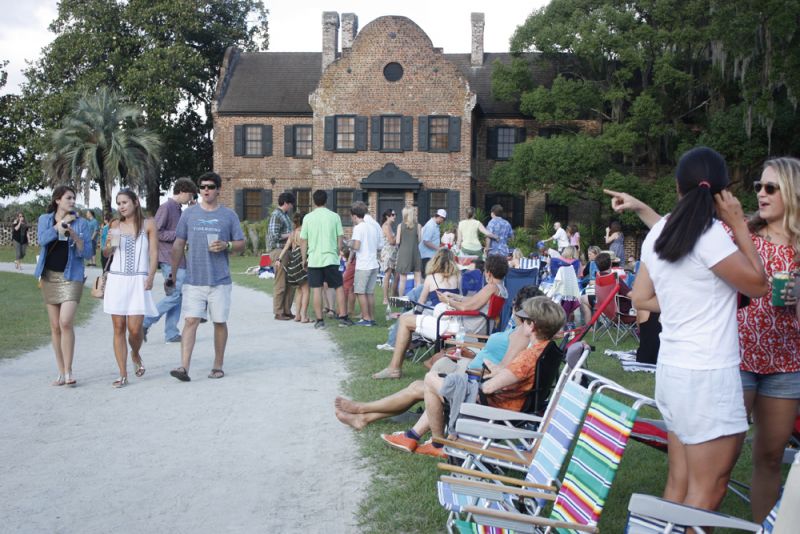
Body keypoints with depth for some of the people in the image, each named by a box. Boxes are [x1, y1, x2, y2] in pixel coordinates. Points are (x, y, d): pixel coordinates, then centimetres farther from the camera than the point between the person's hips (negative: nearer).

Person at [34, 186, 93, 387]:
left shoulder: (80, 223, 2)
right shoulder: (45, 219, 8)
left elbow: (88, 253, -3)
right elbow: (42, 239, -11)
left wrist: (75, 236, -18)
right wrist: (60, 224, -12)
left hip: (71, 276, -3)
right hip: (49, 276, 3)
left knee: (66, 322, -16)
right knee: (55, 326, 6)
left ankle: (68, 370, -8)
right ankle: (61, 372, 14)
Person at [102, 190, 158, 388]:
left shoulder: (148, 224, 3)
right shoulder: (116, 225, 11)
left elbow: (154, 253, 1)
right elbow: (106, 253, 15)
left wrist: (150, 277, -11)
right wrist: (110, 244, -8)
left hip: (138, 281, -2)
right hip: (116, 280, 3)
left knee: (135, 328, -8)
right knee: (118, 328, 0)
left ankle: (135, 355, 25)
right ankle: (122, 375, 6)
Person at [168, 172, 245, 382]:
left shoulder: (229, 215, 5)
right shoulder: (189, 214, 7)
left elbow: (241, 244, 8)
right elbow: (178, 245, 10)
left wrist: (226, 246, -14)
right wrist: (173, 274, 8)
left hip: (220, 280, 0)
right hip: (193, 279, 0)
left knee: (220, 322, 7)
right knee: (190, 321, -7)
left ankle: (218, 366, 20)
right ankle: (184, 367, -8)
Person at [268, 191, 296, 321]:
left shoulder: (285, 215, 17)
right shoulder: (276, 215, -11)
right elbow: (274, 236, -19)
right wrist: (290, 235, -11)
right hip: (278, 251, -9)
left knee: (290, 283, 11)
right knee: (280, 283, -4)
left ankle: (287, 310, 19)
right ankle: (278, 312, 3)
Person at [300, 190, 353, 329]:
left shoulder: (308, 218, -1)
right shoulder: (335, 216, -1)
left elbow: (303, 241, 2)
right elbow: (340, 239, 2)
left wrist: (304, 258, 12)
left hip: (314, 259, 0)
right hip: (331, 258, 0)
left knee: (317, 289, 4)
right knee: (339, 287, 9)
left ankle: (319, 320, 5)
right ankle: (343, 317, 9)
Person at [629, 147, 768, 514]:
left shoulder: (658, 234, 7)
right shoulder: (710, 234, -15)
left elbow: (641, 298, 14)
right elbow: (758, 286, -4)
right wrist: (740, 226, -2)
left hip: (673, 367, 8)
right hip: (707, 373, -8)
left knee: (679, 483, 15)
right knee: (707, 490, 2)